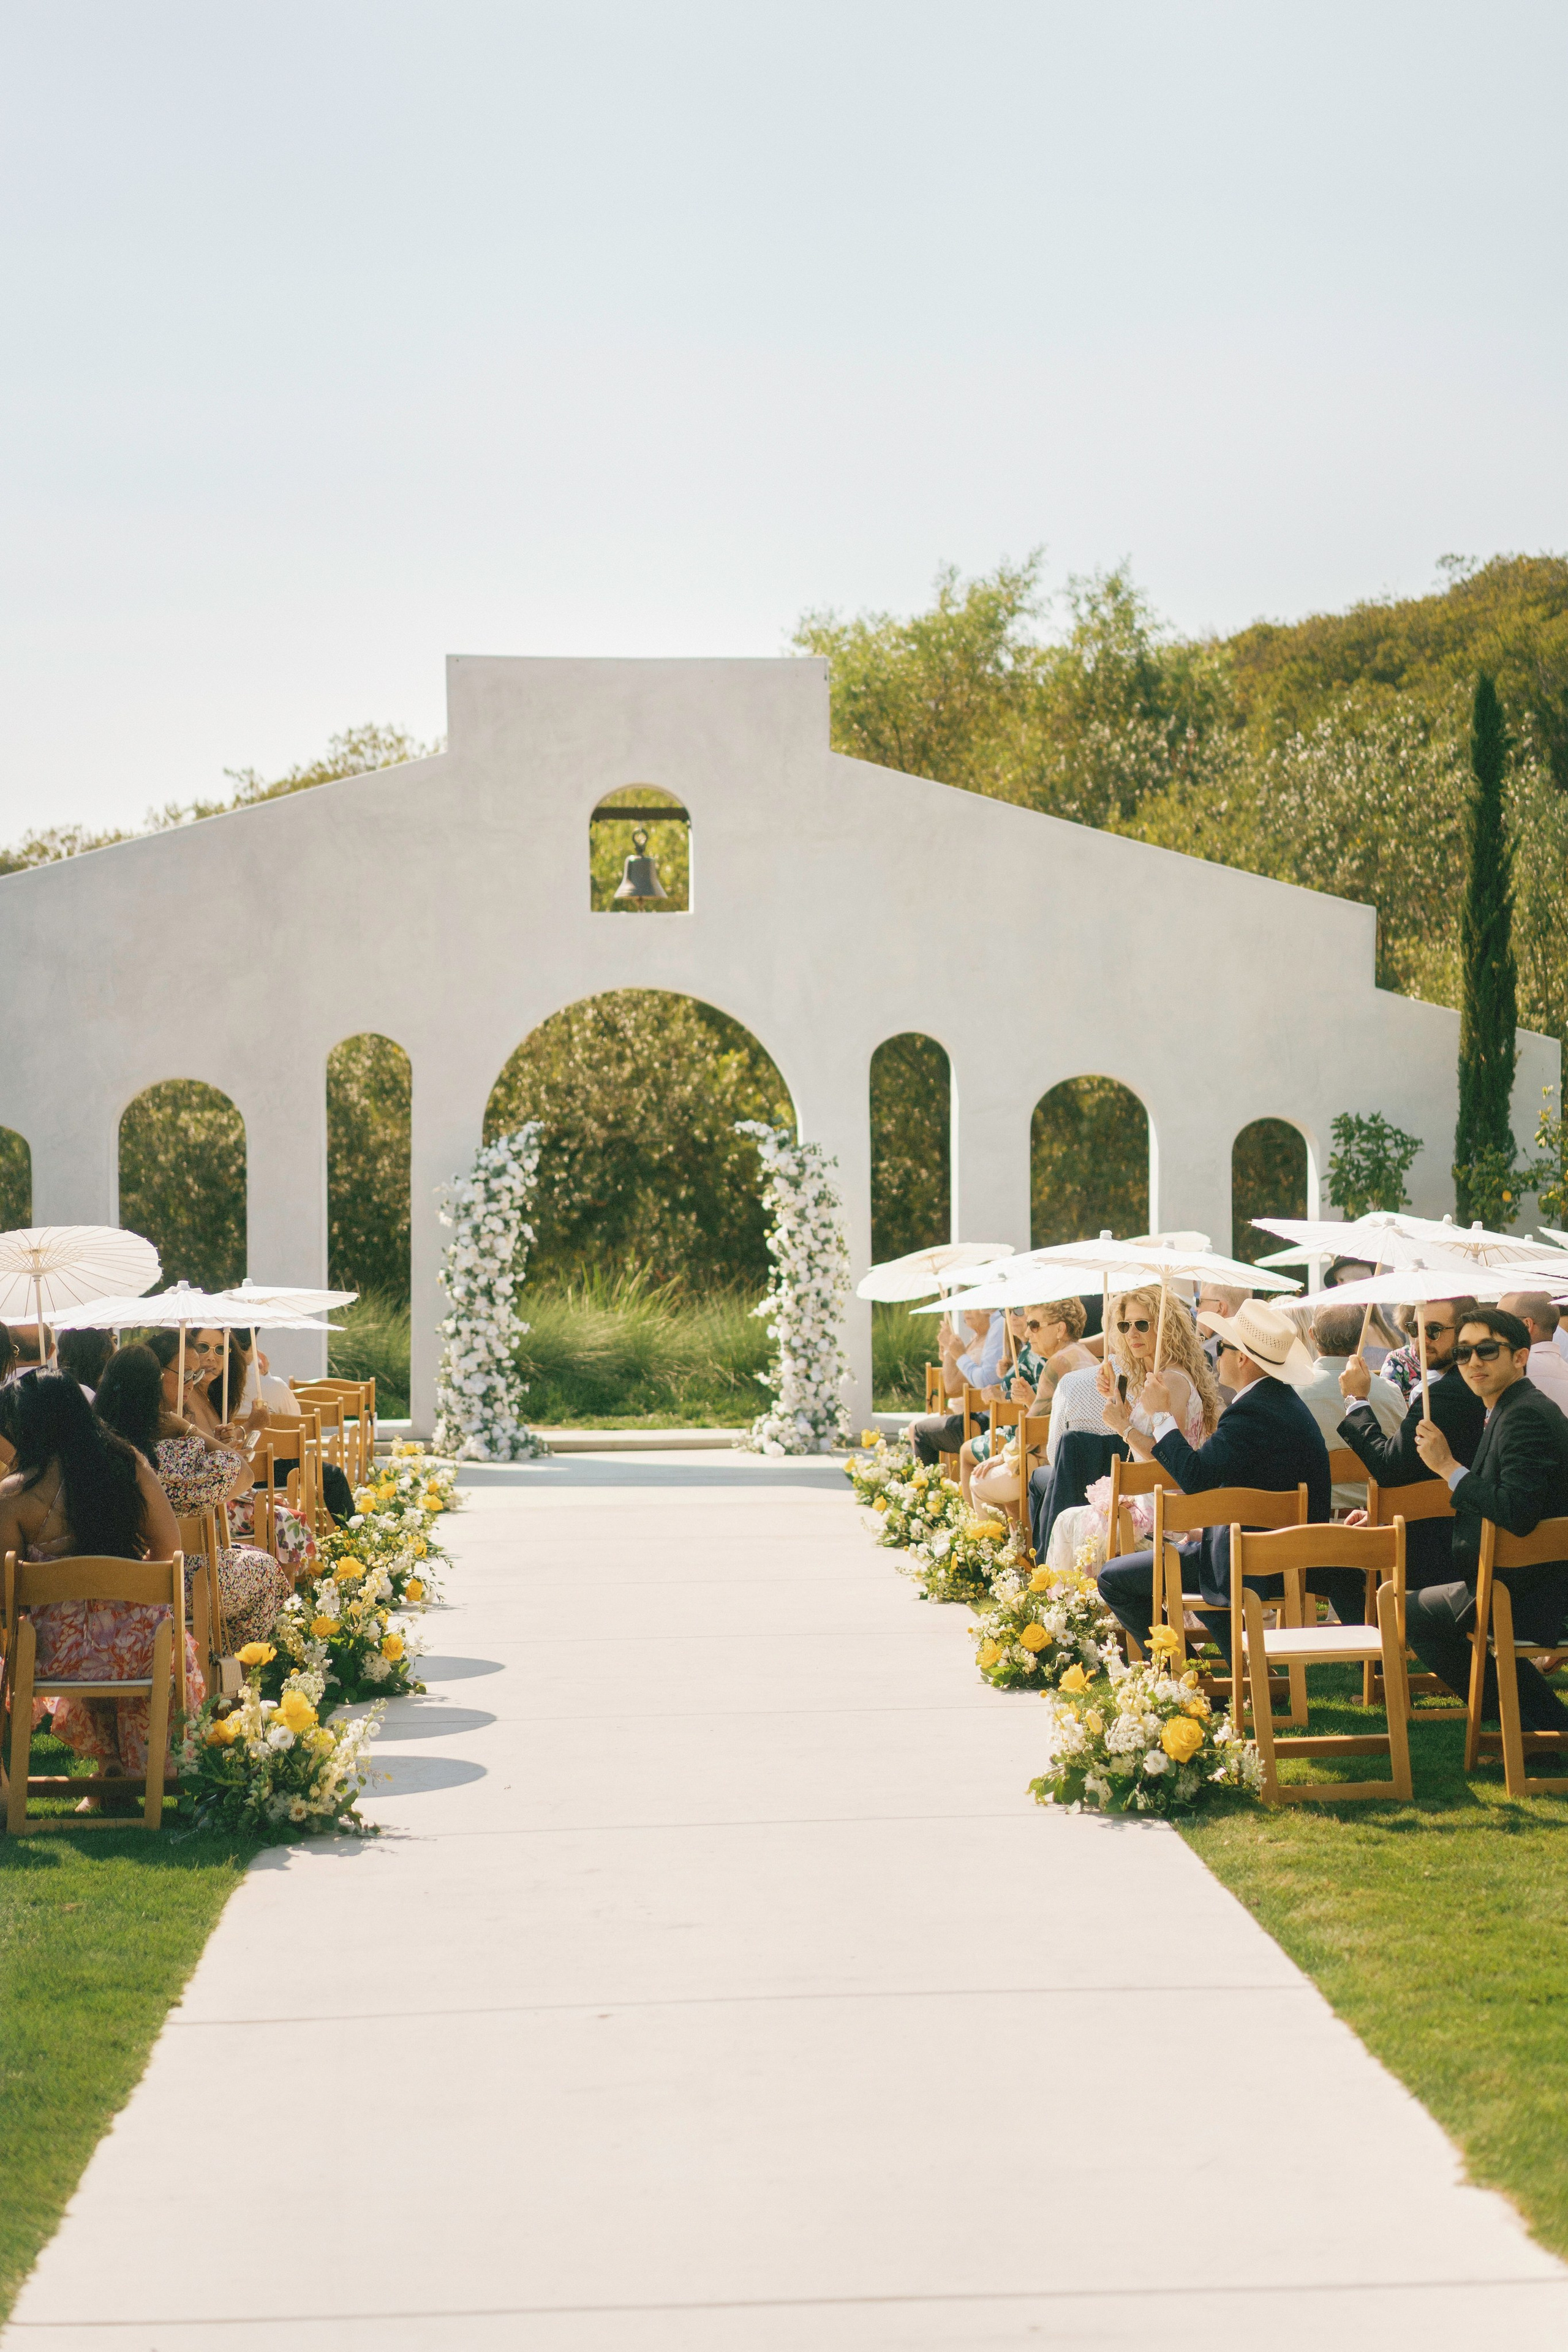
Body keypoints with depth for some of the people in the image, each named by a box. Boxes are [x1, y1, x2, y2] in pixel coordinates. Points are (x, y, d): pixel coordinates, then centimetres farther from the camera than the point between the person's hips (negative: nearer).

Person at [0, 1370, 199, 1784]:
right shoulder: (128, 1463, -5)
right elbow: (168, 1547, 2)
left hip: (63, 1652, -1)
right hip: (140, 1645, 2)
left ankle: (111, 1765, 49)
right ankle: (147, 1767, 54)